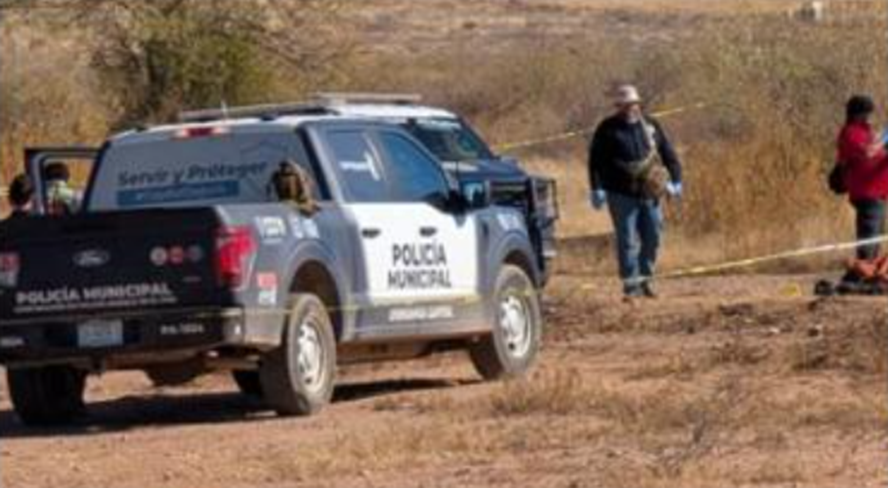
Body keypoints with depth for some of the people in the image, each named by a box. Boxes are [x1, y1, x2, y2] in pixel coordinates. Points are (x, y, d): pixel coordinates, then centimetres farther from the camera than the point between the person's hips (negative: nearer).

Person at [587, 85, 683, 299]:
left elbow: (668, 153, 15)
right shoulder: (608, 129, 0)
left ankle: (645, 280, 21)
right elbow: (596, 160, -2)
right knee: (628, 240, -7)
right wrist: (596, 189, -9)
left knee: (652, 237, 7)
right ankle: (631, 285, -5)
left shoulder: (650, 125, 10)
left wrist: (675, 179, 8)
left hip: (649, 193, 4)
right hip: (622, 194, -4)